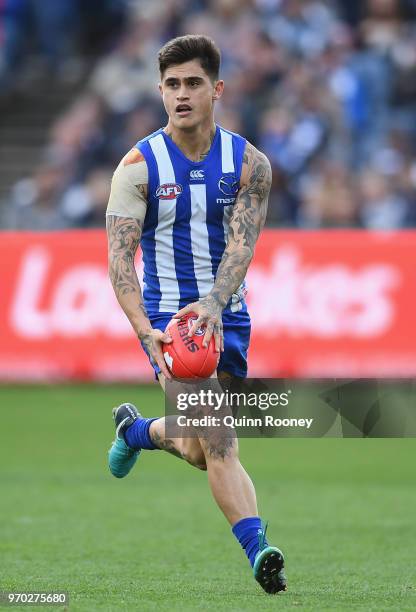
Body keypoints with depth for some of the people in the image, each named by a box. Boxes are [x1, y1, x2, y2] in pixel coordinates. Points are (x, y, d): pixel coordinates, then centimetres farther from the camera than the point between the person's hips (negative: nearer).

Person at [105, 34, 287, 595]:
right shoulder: (138, 166, -7)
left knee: (202, 448, 13)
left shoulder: (250, 164, -2)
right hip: (166, 314, -3)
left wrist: (213, 303, -32)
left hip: (227, 317, 3)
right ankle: (258, 550, -23)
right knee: (215, 445, -19)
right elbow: (119, 257, -13)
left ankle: (137, 430, 44)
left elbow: (242, 244, -13)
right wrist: (145, 331, -28)